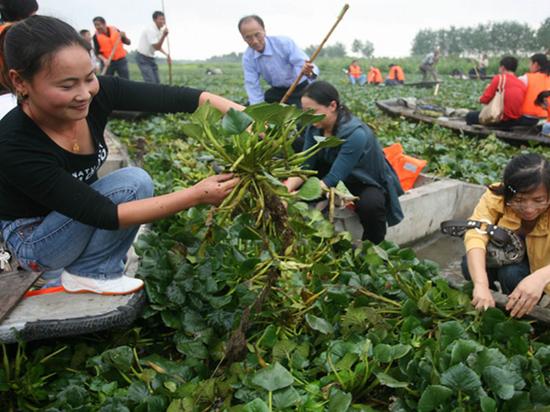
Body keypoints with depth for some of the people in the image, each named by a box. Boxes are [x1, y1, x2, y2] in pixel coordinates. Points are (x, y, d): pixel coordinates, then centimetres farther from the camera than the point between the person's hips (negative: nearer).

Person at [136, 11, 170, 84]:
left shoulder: (159, 30, 5)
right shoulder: (151, 30, -22)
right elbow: (157, 47, -28)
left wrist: (166, 55, 7)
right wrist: (164, 36, -35)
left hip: (150, 58, 9)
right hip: (143, 58, -9)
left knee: (157, 82, 7)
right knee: (151, 82, -17)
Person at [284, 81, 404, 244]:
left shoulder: (355, 134, -33)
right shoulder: (314, 128, -13)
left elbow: (333, 178, -35)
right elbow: (305, 166, -13)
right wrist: (286, 189, -32)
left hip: (369, 183, -6)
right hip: (339, 180, 6)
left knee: (369, 205, -37)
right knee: (298, 186, -13)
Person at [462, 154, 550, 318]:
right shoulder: (495, 197, -30)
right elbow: (475, 235, -45)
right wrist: (481, 285, -60)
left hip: (536, 267, 0)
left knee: (512, 273, -32)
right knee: (471, 266, -29)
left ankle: (517, 318, -4)